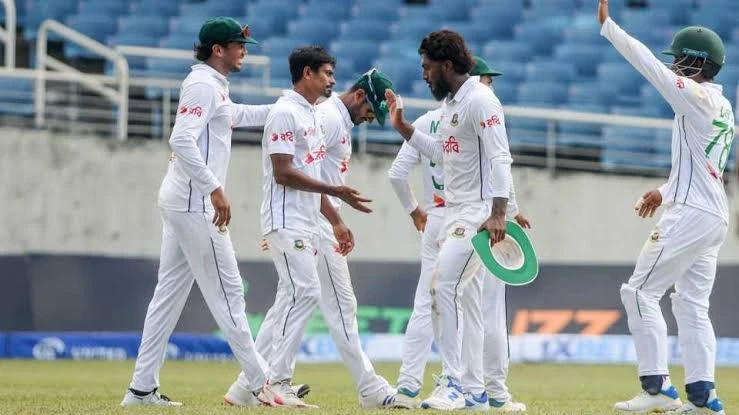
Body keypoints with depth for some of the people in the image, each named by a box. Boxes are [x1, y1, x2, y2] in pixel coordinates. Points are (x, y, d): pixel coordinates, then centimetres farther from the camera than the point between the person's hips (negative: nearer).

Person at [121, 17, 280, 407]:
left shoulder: (213, 86, 18)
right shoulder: (203, 85, -13)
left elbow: (235, 115, 38)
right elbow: (182, 140, -24)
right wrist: (215, 189, -26)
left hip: (180, 201, 10)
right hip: (195, 202, -10)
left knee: (170, 293, 8)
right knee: (226, 291, -7)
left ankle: (142, 388, 7)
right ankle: (258, 384, -5)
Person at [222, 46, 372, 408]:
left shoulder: (312, 115, 20)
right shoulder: (285, 113, -11)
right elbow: (284, 173, -18)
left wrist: (336, 221, 20)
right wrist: (335, 191, -20)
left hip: (306, 225, 10)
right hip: (285, 222, -10)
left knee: (293, 300, 7)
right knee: (305, 292, -15)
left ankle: (248, 385, 9)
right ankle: (278, 382, -13)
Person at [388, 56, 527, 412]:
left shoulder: (425, 123, 8)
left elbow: (397, 173, 6)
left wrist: (413, 209, 21)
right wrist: (512, 212, -3)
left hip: (436, 221, 5)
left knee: (425, 307, 5)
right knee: (488, 310, 1)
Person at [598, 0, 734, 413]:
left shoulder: (697, 96, -11)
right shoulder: (723, 107, 16)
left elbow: (648, 63, -15)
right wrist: (666, 191, 21)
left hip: (690, 213, -10)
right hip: (715, 216, 10)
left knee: (641, 291, -6)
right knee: (692, 304, 11)